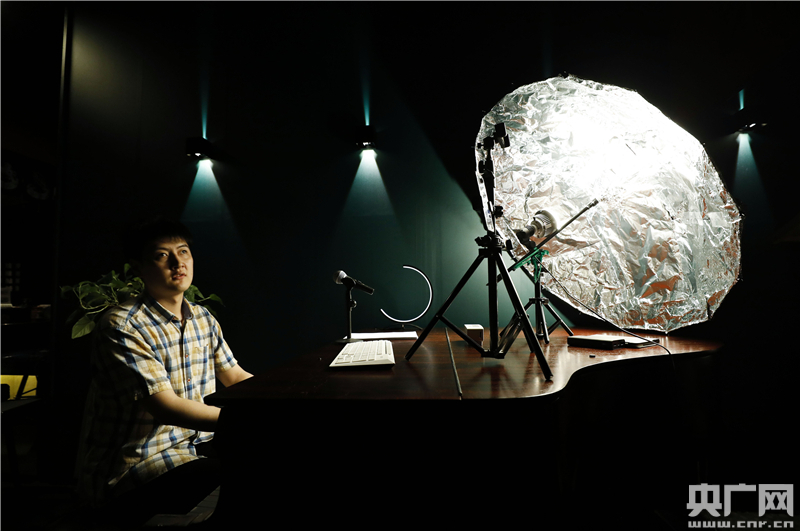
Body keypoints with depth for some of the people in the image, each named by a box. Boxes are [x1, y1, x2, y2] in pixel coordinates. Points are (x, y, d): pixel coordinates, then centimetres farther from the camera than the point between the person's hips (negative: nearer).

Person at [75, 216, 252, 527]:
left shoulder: (203, 319, 5)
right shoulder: (121, 328, -20)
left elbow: (235, 376, 11)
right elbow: (165, 407, -27)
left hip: (190, 442, 8)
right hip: (133, 466, -7)